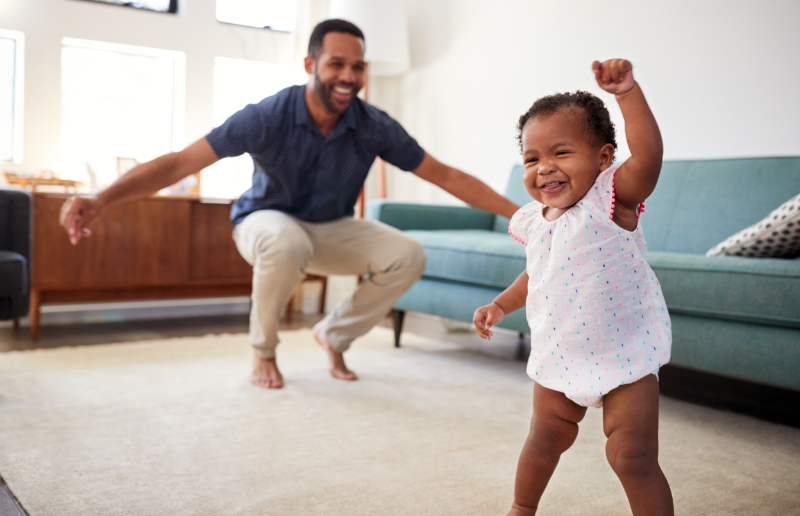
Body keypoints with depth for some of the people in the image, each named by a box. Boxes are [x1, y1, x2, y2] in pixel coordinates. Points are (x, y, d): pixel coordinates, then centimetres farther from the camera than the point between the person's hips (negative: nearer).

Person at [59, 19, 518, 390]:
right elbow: (181, 162, -30)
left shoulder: (374, 127, -18)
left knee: (408, 256, -19)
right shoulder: (270, 117, -27)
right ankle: (264, 350, -8)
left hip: (333, 229, 4)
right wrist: (102, 199, -43)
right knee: (288, 243, -39)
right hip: (267, 221, -3)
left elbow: (445, 176, -12)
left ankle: (335, 332, 8)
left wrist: (519, 211, -17)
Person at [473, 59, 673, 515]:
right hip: (558, 358, 6)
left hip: (624, 358, -6)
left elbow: (649, 154, -37)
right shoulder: (534, 220, 1)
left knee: (633, 457, -6)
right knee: (546, 439, 23)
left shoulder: (610, 199, -17)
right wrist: (501, 305, 11)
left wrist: (627, 91, -45)